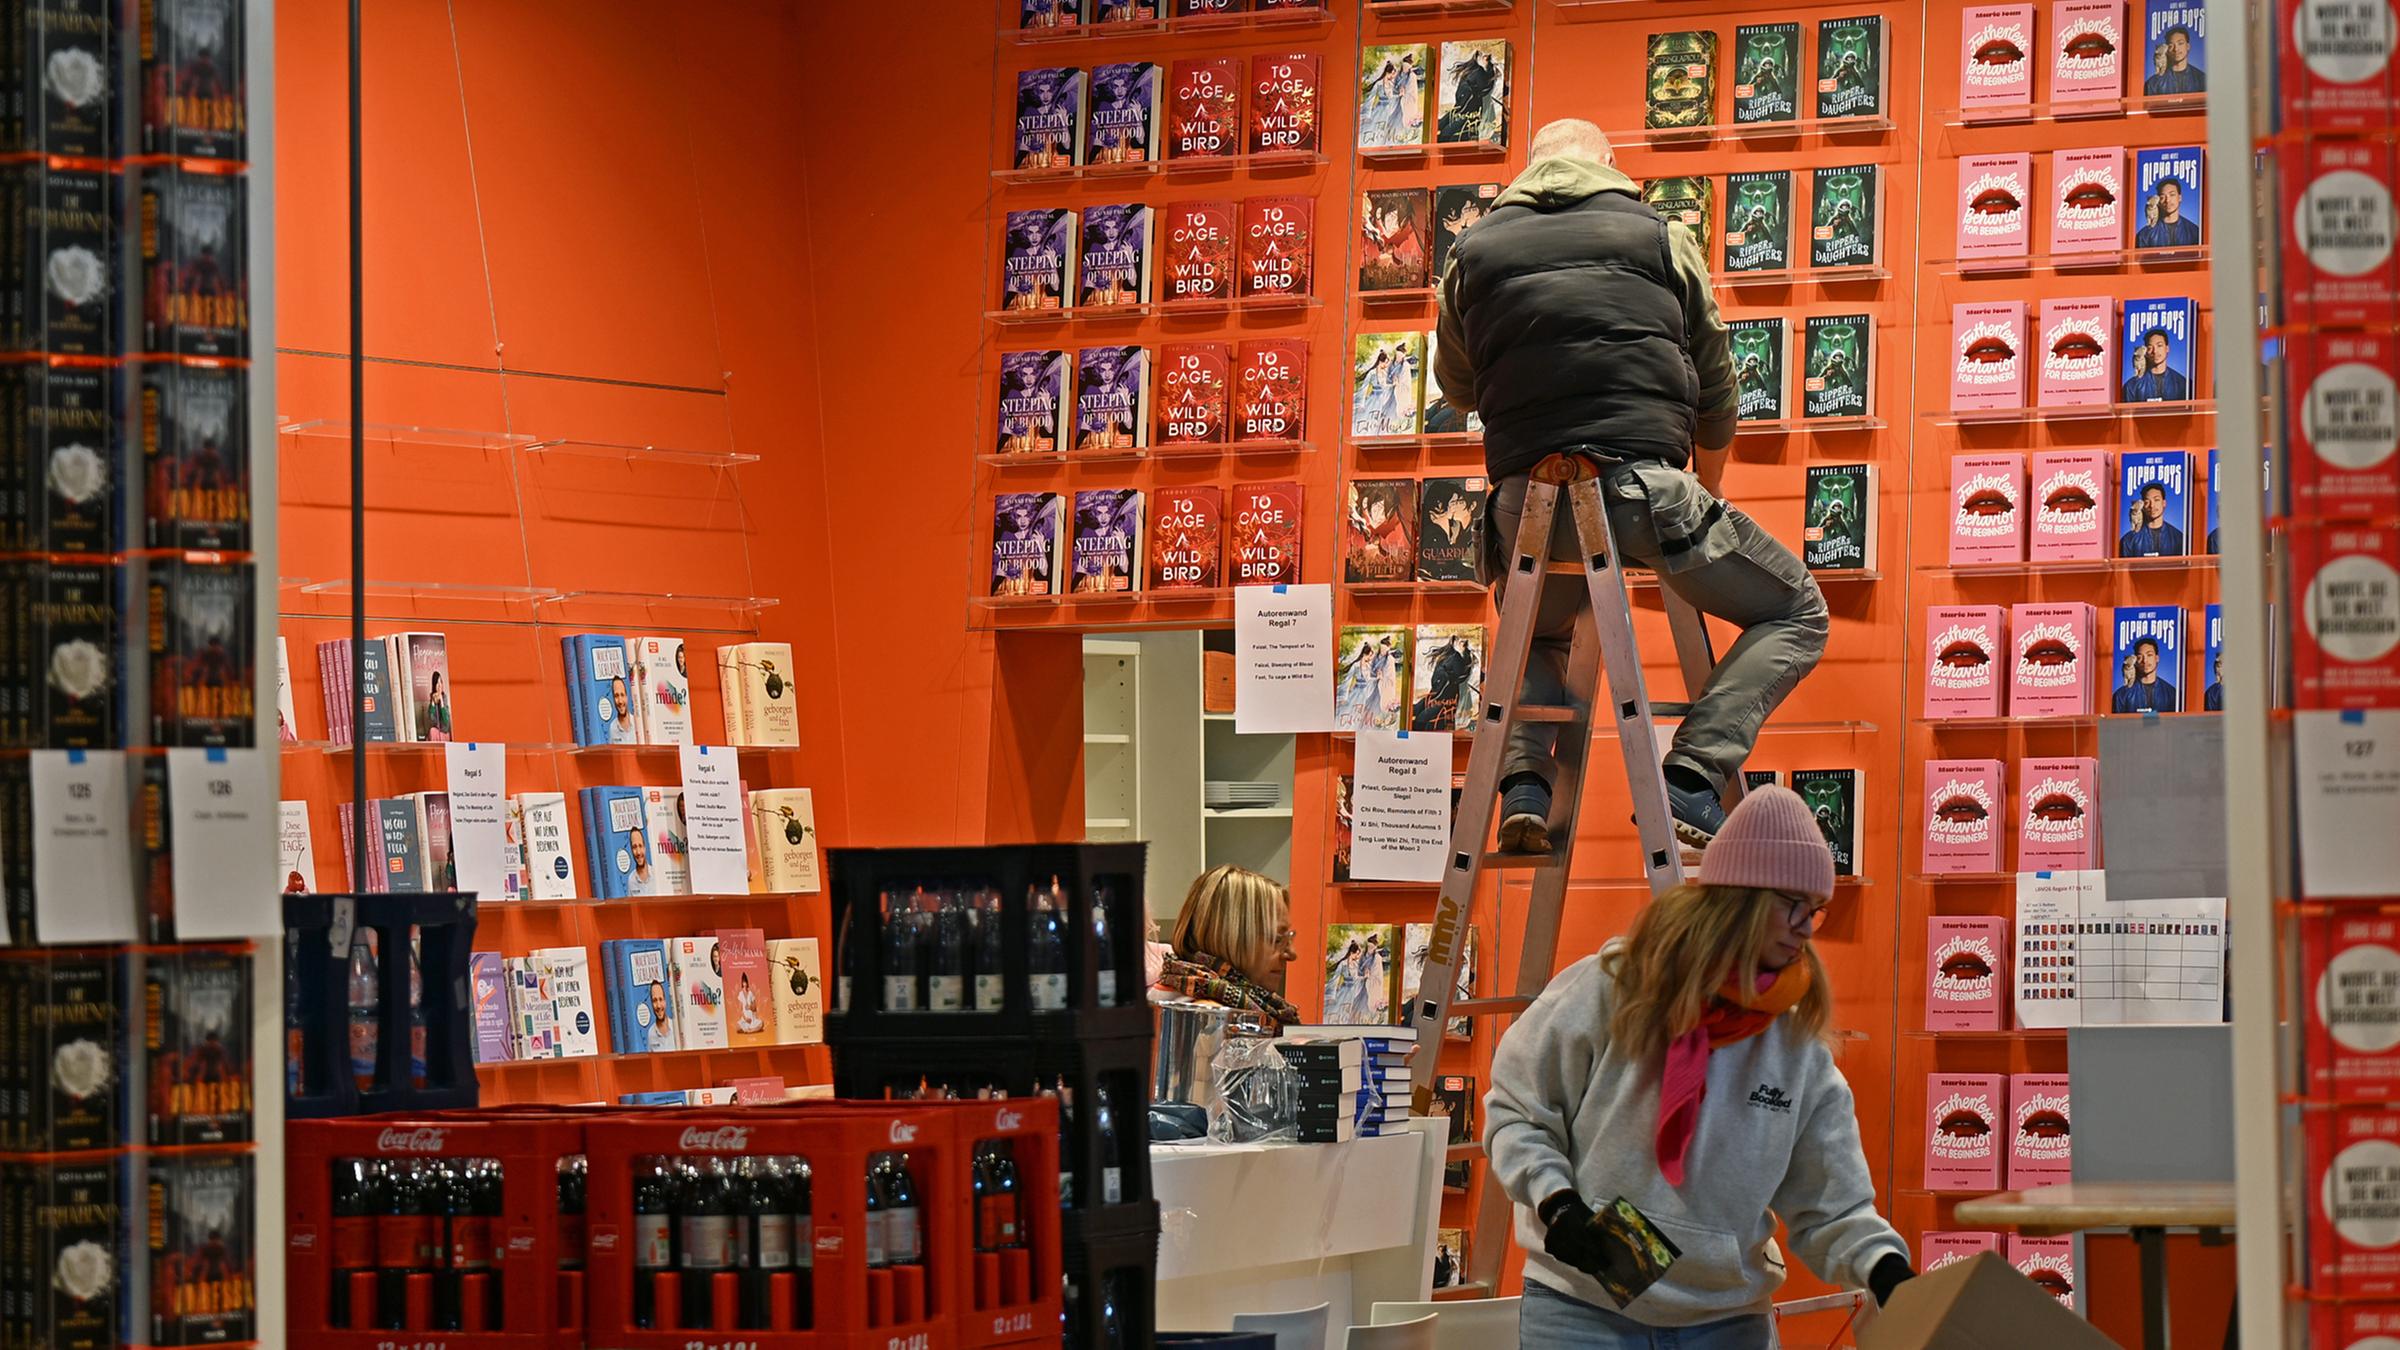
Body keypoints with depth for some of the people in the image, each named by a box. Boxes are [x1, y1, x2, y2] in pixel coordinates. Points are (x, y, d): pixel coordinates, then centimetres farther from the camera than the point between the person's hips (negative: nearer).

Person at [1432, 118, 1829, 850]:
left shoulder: (1475, 251, 16)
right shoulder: (1658, 238, 12)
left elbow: (1455, 385, 31)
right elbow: (1717, 392, 21)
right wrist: (1708, 445, 43)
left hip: (1525, 499, 3)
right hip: (1641, 482, -3)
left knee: (1537, 636, 36)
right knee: (1796, 612, 15)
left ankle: (1525, 779, 7)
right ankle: (1691, 776, -6)